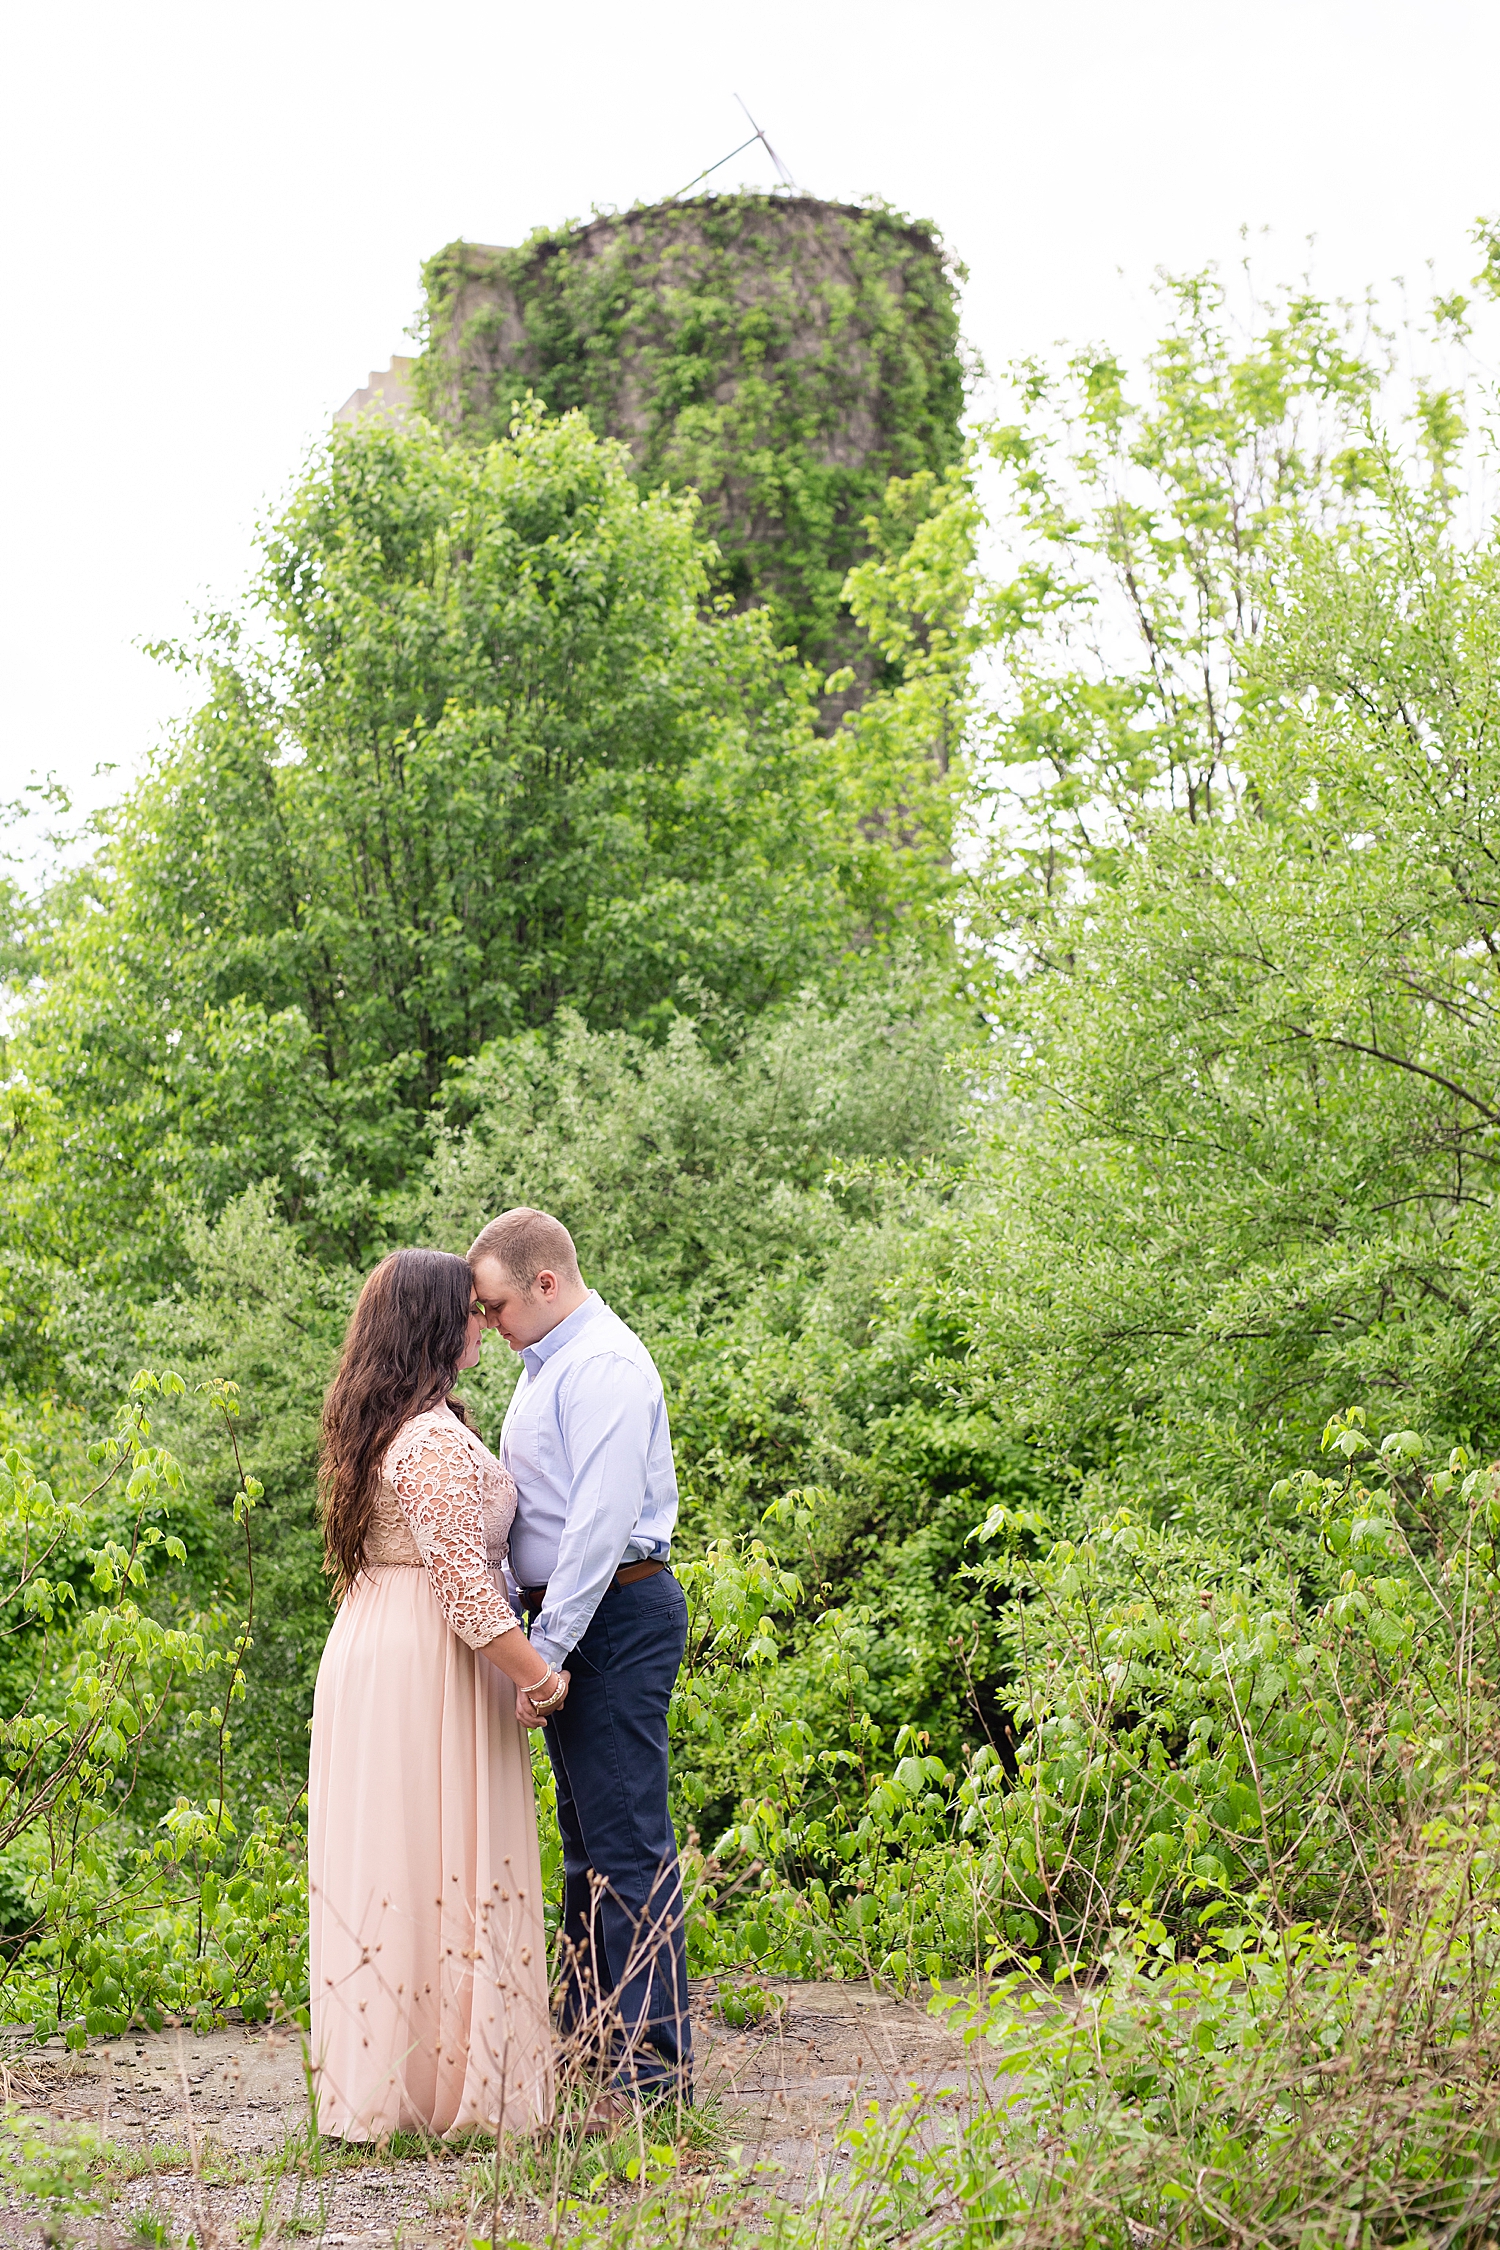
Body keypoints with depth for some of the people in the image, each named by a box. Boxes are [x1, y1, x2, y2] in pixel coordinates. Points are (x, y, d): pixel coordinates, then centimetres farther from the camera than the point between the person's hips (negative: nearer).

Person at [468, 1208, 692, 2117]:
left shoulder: (605, 1367, -15)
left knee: (628, 1841, -9)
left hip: (617, 1615, -11)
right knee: (585, 1838, 16)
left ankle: (654, 2068, -6)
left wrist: (548, 1648, -22)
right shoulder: (547, 1365, 18)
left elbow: (602, 1521, -22)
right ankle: (587, 2036, 25)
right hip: (567, 1618, 11)